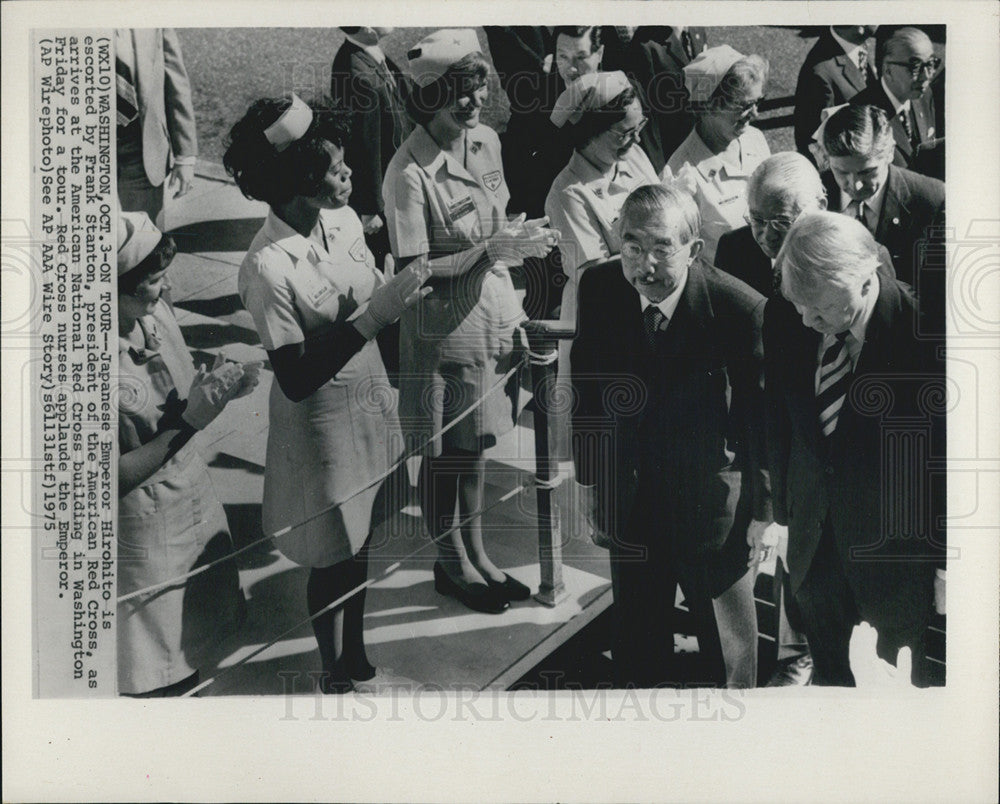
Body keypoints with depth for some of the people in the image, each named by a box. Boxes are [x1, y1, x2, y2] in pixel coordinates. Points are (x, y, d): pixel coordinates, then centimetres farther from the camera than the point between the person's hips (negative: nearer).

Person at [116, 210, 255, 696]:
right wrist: (189, 421, -27)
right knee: (161, 679, 15)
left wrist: (220, 388, -13)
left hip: (196, 499, 7)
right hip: (145, 525, -7)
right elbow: (113, 477, -22)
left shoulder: (155, 313, -7)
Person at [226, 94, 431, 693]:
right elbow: (297, 380, -25)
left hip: (370, 408, 7)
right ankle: (337, 677, 40)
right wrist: (372, 316, -29)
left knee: (360, 546, 23)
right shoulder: (268, 268, -27)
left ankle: (358, 662, 46)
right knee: (333, 561, 14)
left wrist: (403, 289, -14)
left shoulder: (343, 219, -6)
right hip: (321, 427, -6)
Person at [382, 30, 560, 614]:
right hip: (444, 328, -7)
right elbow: (413, 272, -21)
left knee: (476, 443, 19)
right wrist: (491, 250, -23)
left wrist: (523, 236, 0)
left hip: (495, 314, 7)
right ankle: (451, 565, 32)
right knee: (445, 452, 11)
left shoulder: (487, 140, 1)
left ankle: (477, 554, 37)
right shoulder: (409, 173, -22)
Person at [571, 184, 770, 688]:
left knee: (728, 654, 18)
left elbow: (762, 418, -12)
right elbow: (588, 392, 0)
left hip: (713, 507, -3)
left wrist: (762, 514, -6)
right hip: (629, 500, 3)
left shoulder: (741, 309, -22)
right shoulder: (598, 289, -11)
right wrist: (592, 485, 4)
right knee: (636, 646, 21)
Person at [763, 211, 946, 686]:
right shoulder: (784, 317, -10)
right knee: (825, 667, 21)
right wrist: (782, 510, 7)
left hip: (898, 547, -3)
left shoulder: (923, 331, -23)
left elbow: (949, 452, -13)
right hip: (814, 536, 4)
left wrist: (946, 562, -7)